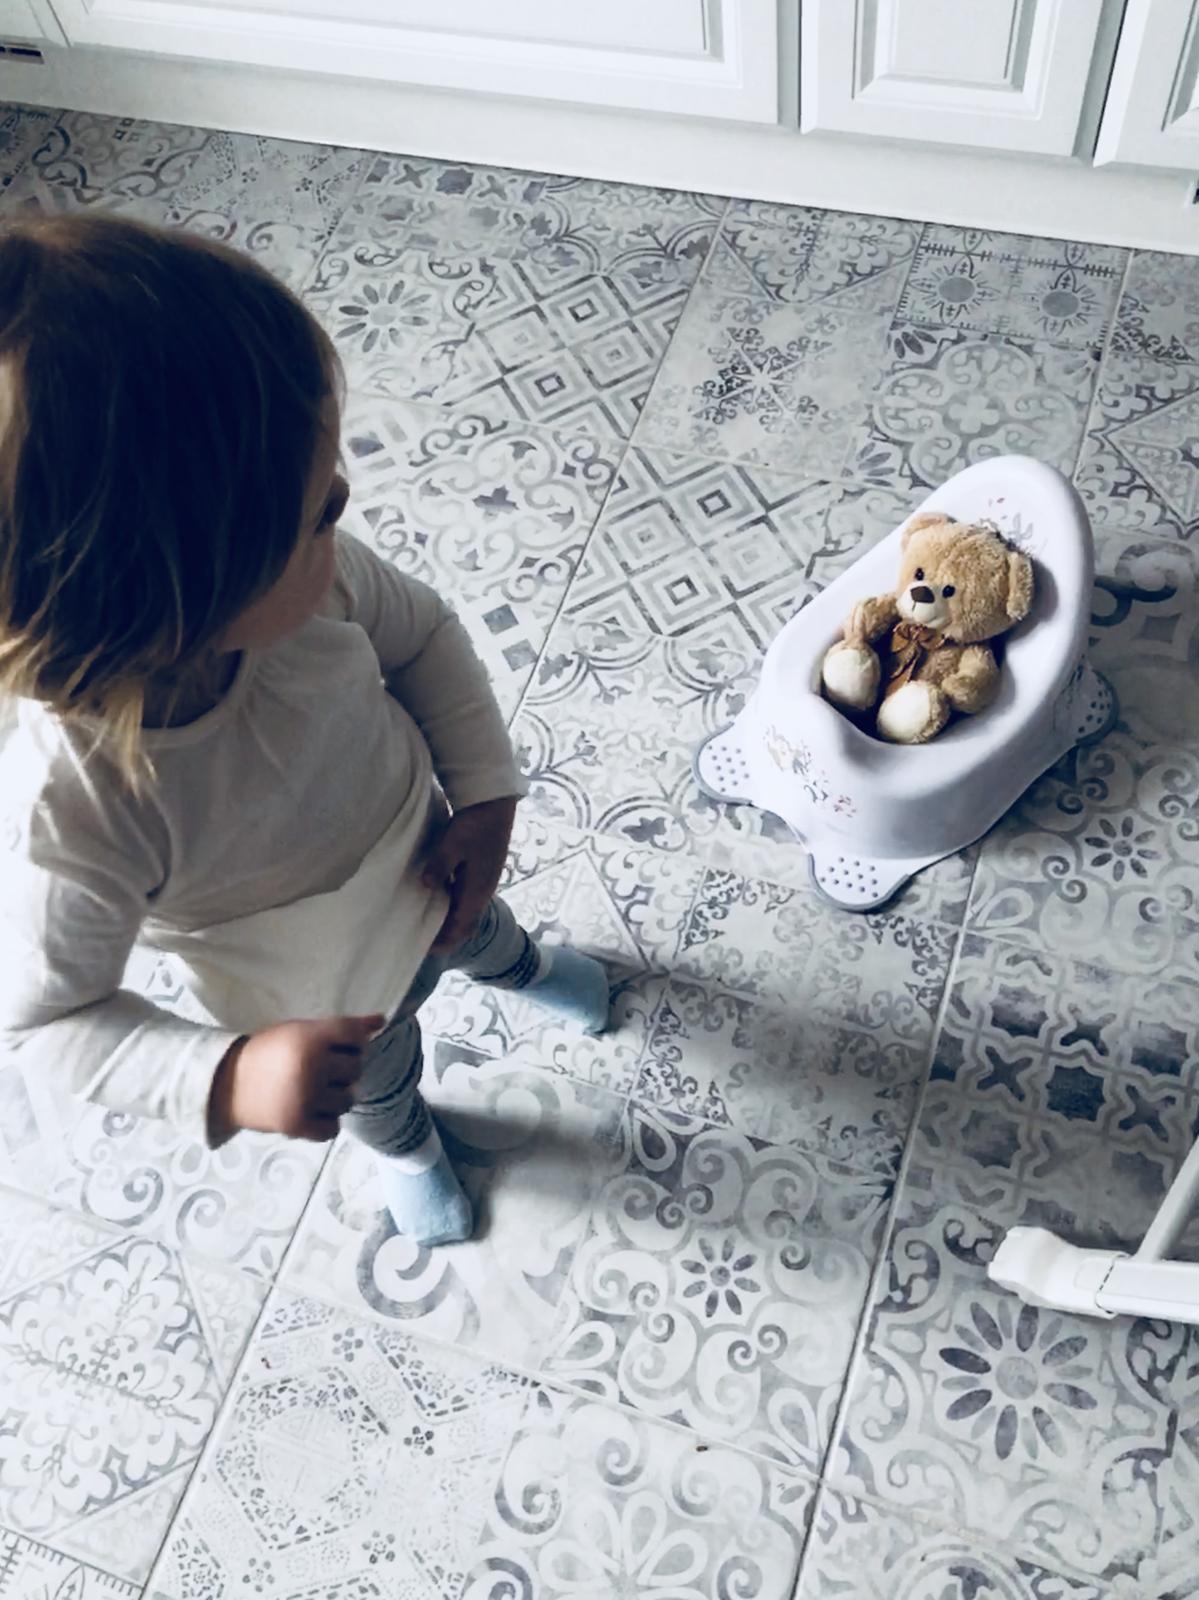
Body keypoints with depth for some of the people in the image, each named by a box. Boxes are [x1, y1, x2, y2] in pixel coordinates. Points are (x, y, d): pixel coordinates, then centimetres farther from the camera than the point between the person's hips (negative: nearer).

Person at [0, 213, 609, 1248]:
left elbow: (421, 635, -12)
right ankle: (405, 1145, 70)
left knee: (475, 929, 38)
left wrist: (484, 790, -22)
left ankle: (522, 967, 76)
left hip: (425, 859, 3)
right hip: (316, 1016, -3)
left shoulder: (297, 572, -34)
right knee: (381, 1088, 32)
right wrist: (227, 1081, -41)